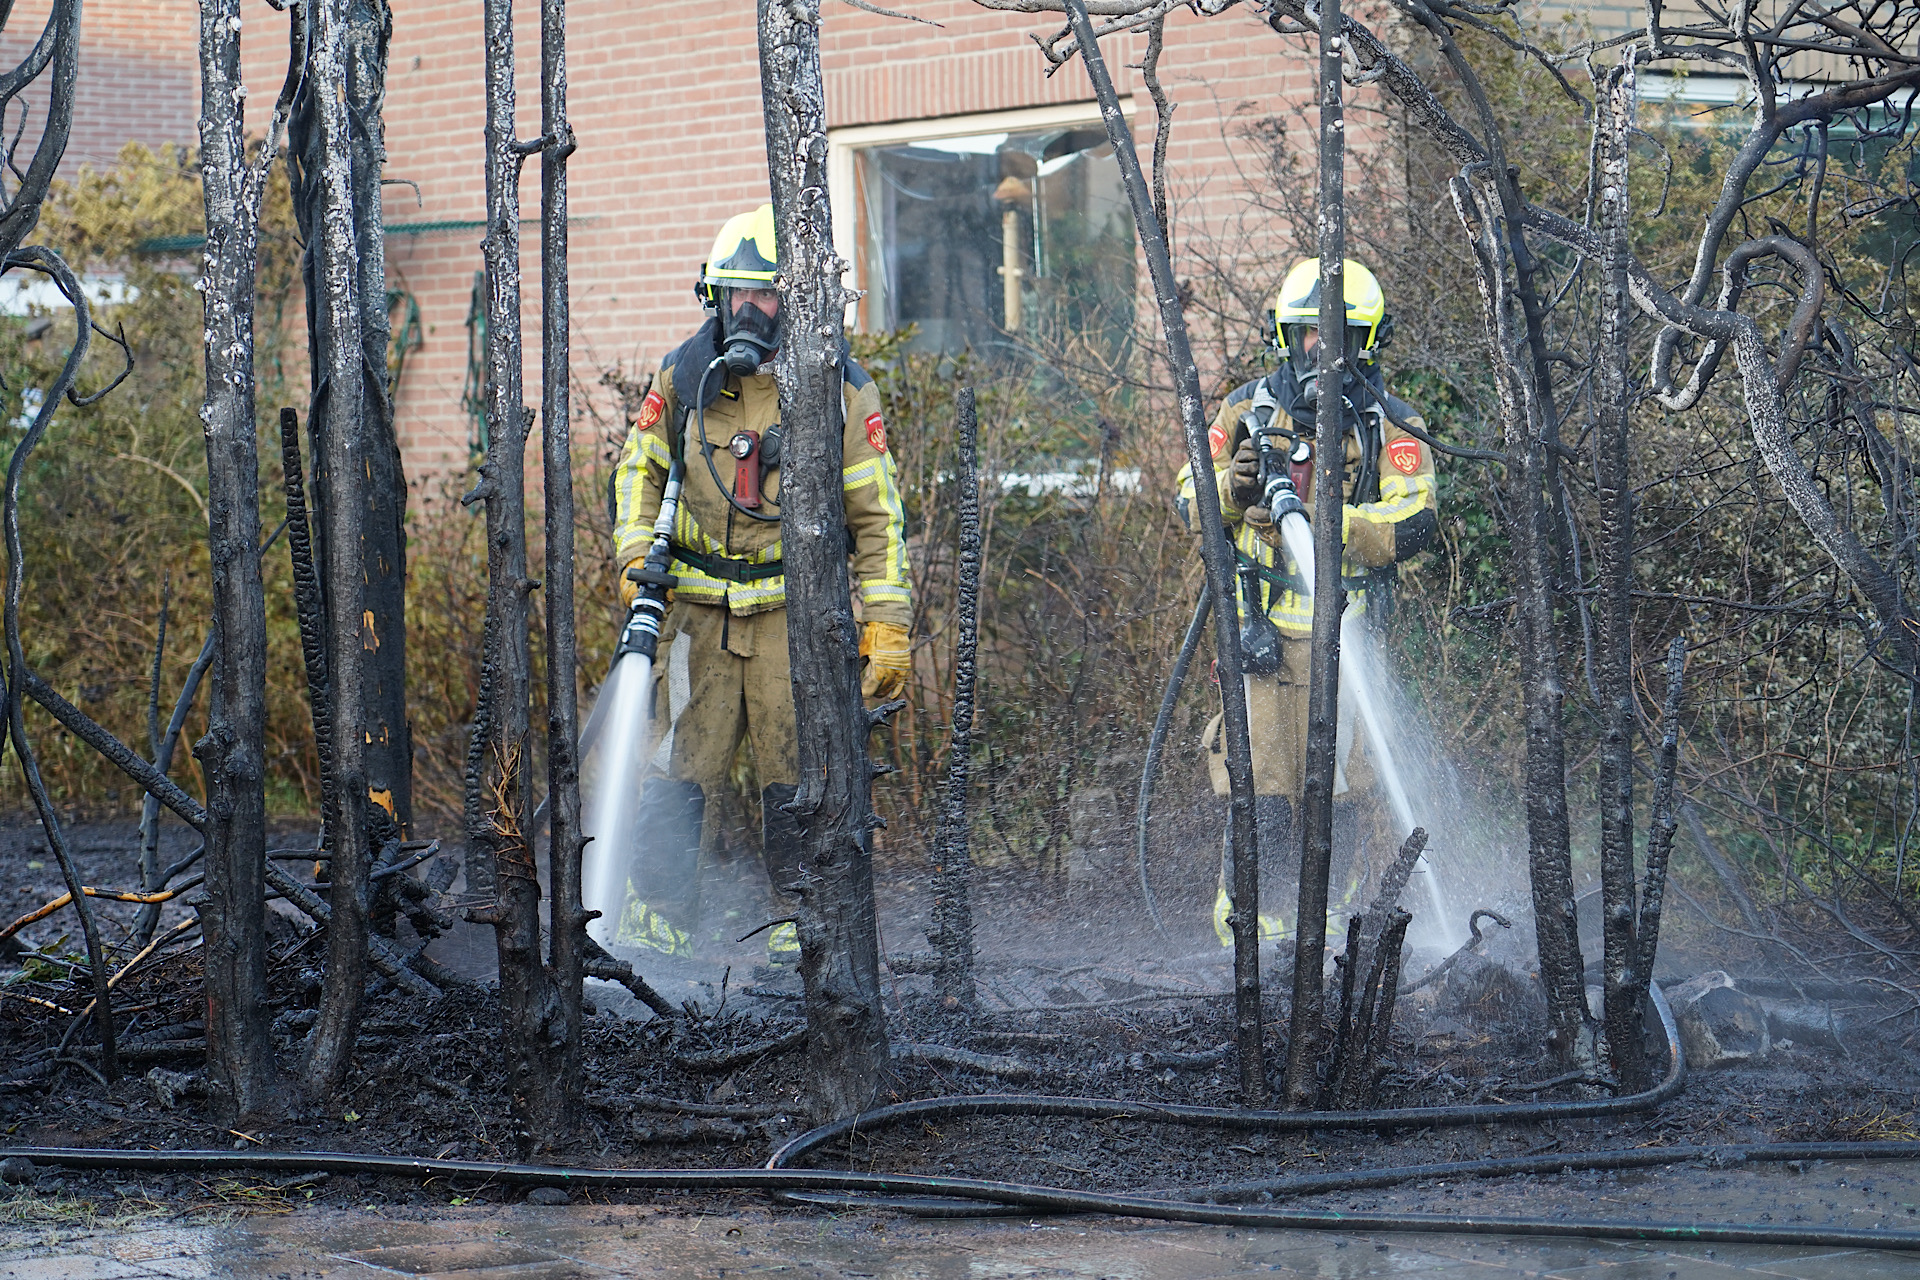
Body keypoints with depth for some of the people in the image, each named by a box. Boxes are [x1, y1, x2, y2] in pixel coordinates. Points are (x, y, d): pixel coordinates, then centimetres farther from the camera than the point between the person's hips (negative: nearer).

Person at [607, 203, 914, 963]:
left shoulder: (838, 390, -2)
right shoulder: (685, 377, 4)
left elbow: (876, 515, 0)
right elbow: (640, 467, 18)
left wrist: (887, 625, -5)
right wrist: (636, 554, 2)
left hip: (796, 607, -2)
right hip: (701, 607, 2)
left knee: (798, 774, -2)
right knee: (676, 768, 0)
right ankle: (657, 915, 8)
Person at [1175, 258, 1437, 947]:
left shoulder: (1391, 426, 4)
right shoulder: (1247, 409, 10)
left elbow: (1412, 525, -9)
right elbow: (1191, 500, 13)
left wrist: (1314, 518, -21)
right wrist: (1230, 489, -11)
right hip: (1261, 624, 0)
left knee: (1338, 783, -1)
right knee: (1260, 785, -5)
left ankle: (1329, 919, 14)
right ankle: (1248, 918, 7)